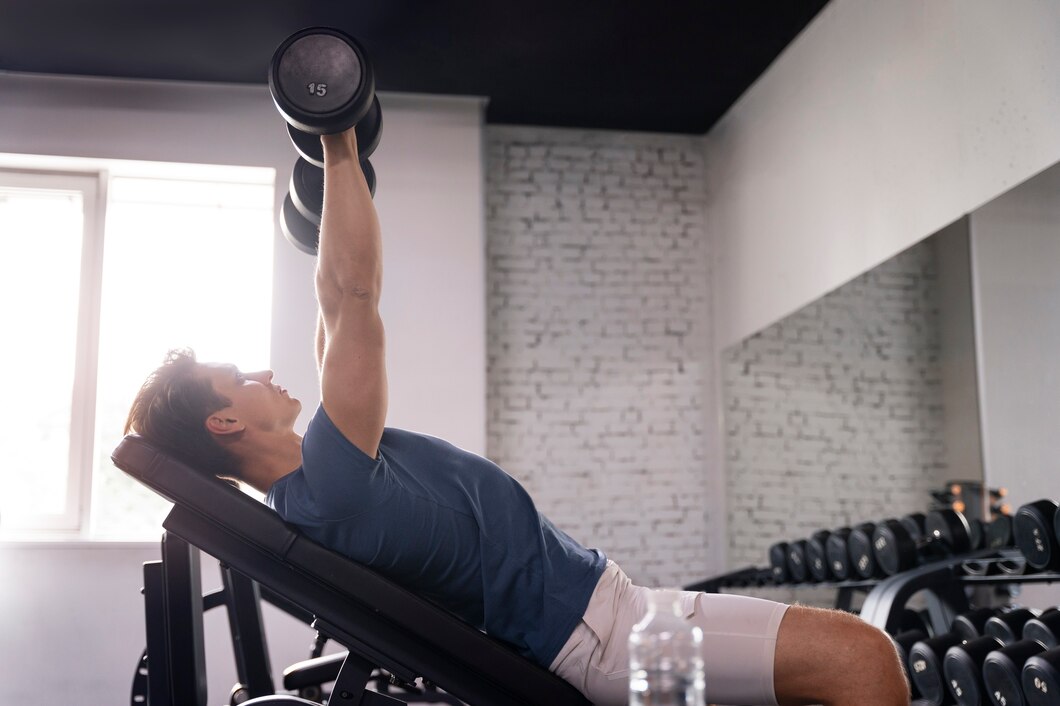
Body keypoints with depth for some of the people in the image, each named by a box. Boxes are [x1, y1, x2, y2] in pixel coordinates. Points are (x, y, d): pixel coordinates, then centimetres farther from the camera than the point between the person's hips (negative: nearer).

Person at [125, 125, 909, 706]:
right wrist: (340, 148, -14)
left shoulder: (310, 489, 11)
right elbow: (354, 297, -22)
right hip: (592, 632, -10)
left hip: (592, 603, 10)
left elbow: (342, 323, 22)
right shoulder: (331, 487, -19)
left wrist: (338, 186, 28)